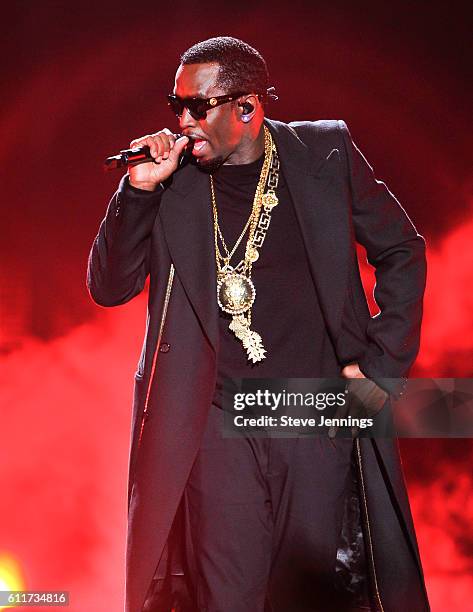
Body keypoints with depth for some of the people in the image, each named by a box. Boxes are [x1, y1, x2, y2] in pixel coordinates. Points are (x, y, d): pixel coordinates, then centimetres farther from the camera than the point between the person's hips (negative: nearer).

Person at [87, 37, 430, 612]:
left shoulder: (325, 152, 2)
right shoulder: (172, 181, 3)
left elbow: (401, 250, 10)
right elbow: (108, 288, 2)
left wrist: (381, 365, 2)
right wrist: (138, 189, -11)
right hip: (219, 426, 0)